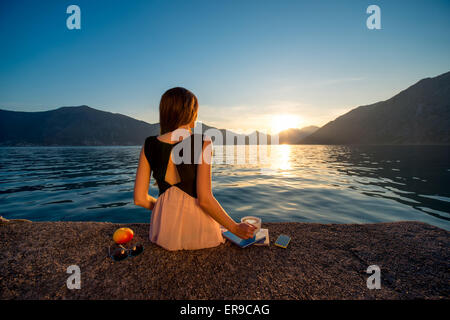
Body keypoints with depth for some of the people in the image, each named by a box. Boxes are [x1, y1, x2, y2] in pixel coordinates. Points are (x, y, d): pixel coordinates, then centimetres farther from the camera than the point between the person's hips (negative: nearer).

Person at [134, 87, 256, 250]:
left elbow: (139, 198, -2)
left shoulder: (148, 145, -4)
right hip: (196, 229, -3)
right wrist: (235, 228, -6)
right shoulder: (202, 143, -18)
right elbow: (205, 199, -20)